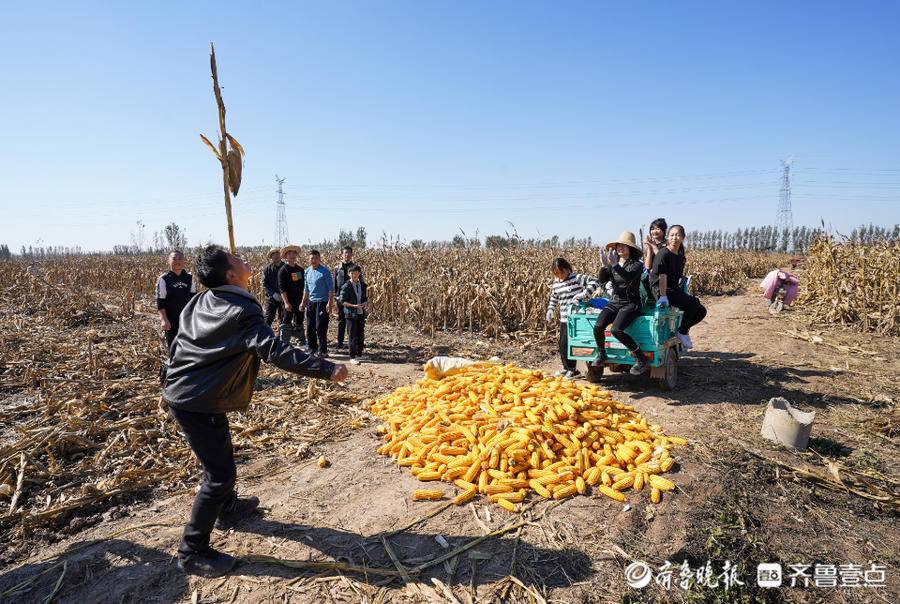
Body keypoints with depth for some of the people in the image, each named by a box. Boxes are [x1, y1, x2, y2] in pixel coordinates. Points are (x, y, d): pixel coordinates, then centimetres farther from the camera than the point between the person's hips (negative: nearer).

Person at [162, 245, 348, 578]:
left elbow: (177, 344, 17)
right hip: (199, 404, -10)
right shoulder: (243, 313, -22)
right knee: (219, 473, 0)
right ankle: (192, 553, 13)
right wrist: (327, 369, -35)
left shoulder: (199, 302, 5)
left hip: (179, 392, 10)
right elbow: (276, 352, -33)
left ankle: (228, 509, 47)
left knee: (219, 454, 26)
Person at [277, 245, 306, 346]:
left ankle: (303, 341, 24)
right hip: (289, 301, -6)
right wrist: (286, 302, -19)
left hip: (299, 300, 6)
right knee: (287, 322, -2)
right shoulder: (283, 270, -6)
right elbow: (282, 288, -12)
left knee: (299, 321, 14)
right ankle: (284, 343, 5)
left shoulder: (300, 269, 11)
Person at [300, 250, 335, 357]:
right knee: (310, 328, 11)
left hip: (322, 302, -7)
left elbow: (331, 288, -10)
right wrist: (303, 302, 17)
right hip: (311, 302, 7)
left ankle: (322, 351, 2)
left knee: (321, 328, -6)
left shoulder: (324, 271, -9)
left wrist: (330, 303, -17)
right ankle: (312, 349, 24)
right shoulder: (307, 271, 11)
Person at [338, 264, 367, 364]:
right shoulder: (346, 286, -8)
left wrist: (366, 302, -5)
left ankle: (359, 354, 23)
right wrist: (354, 305, -20)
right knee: (353, 336, 0)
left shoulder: (363, 285, 7)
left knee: (361, 335, 9)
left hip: (361, 313, 5)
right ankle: (352, 357, 8)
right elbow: (342, 301, -9)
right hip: (351, 314, -5)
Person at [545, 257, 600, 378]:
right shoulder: (556, 283, 9)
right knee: (562, 344, 12)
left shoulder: (577, 278, -10)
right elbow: (553, 298, 24)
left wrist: (583, 294, -26)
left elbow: (595, 282, -18)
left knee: (566, 344, -7)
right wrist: (550, 309, 10)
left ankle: (572, 368, 9)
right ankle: (566, 368, 28)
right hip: (563, 318, 7)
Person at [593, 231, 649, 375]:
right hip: (614, 302, 4)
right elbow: (602, 280, -3)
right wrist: (603, 266, -21)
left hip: (630, 304, -4)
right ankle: (602, 355, 1)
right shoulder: (613, 264, 10)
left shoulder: (637, 264, -4)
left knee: (616, 330, -29)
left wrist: (614, 265, -35)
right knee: (598, 326, -23)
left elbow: (628, 278, -24)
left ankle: (641, 360, -15)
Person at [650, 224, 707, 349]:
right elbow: (662, 276, -19)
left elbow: (679, 276, 17)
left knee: (701, 311, 4)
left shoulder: (680, 256, 12)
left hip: (675, 289, 9)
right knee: (693, 302, -25)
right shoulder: (664, 253, -12)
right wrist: (663, 296, -25)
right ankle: (682, 332, -6)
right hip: (661, 290, -9)